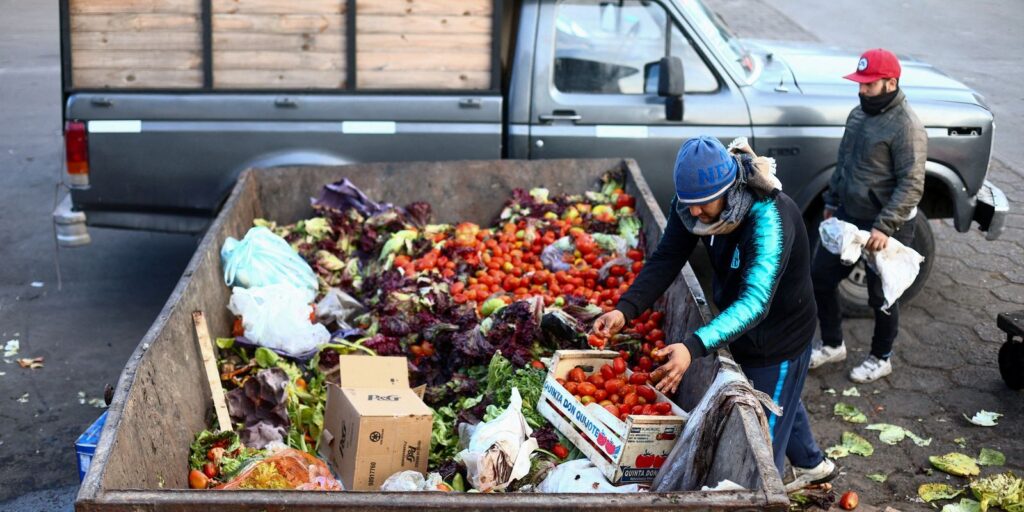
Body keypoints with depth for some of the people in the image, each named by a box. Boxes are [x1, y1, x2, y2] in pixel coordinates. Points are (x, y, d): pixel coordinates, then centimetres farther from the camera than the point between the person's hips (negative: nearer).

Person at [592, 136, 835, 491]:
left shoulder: (769, 219, -39)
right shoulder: (696, 198, -17)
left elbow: (754, 302, -47)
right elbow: (665, 261, -17)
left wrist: (694, 347, -60)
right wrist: (625, 310, -33)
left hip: (779, 338, -8)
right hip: (744, 334, 8)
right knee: (781, 403, 30)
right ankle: (813, 465, 57)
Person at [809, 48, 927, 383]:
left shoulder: (906, 127, -20)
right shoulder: (859, 114, 6)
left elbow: (911, 186, -24)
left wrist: (884, 227, -29)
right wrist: (832, 202, 19)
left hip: (886, 227, -8)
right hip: (848, 217, 8)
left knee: (881, 296, 7)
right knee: (820, 278, 12)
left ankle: (881, 359, 29)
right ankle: (832, 345, 32)